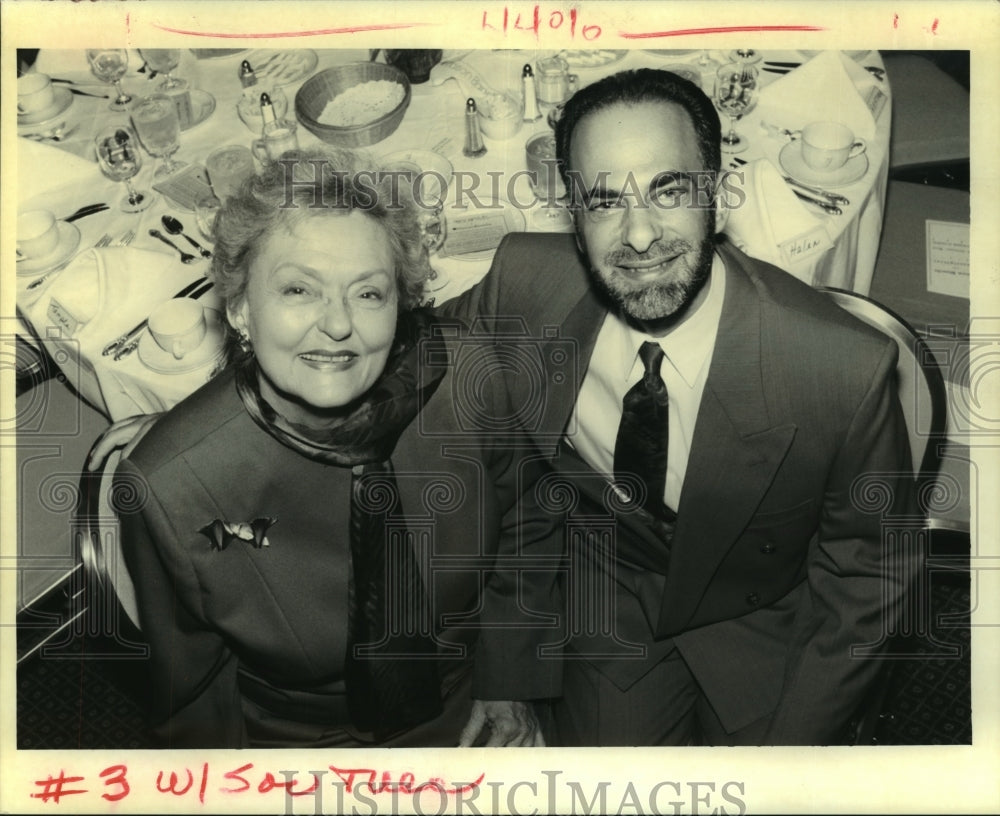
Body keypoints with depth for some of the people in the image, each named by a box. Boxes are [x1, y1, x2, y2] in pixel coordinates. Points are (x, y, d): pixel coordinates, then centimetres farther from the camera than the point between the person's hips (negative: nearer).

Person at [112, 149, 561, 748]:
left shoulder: (464, 376, -19)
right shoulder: (167, 486, -24)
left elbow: (520, 536, -2)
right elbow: (193, 684, -7)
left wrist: (508, 691, -2)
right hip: (293, 739, -4)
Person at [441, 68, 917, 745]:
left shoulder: (848, 367, -30)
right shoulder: (524, 279, -23)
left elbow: (867, 570, -13)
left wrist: (793, 741, -13)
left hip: (764, 625, 0)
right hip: (611, 604, 1)